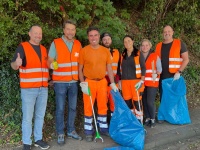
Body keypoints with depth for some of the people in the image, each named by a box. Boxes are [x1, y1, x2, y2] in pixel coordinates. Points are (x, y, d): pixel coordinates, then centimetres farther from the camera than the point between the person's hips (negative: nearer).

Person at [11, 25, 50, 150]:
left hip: (43, 88, 6)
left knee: (40, 116, 12)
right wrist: (16, 63, -34)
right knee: (27, 117, -1)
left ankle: (38, 139, 25)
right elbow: (13, 66, -12)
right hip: (28, 89, -5)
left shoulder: (44, 49, 14)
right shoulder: (22, 47, -4)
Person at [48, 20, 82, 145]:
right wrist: (52, 65, -27)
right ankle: (60, 133, 14)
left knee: (73, 107, 11)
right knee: (60, 108, 1)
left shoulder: (78, 44, 7)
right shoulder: (55, 43, -5)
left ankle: (71, 131, 25)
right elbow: (49, 61, -4)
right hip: (60, 82, -3)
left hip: (74, 82, 4)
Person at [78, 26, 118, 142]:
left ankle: (103, 128, 27)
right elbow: (80, 69, -2)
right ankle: (88, 131, 15)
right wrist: (83, 83, -11)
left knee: (103, 106, 12)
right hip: (89, 82, -3)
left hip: (102, 82, 3)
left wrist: (112, 83, 3)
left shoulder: (106, 51, 5)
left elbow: (109, 68, 8)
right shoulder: (84, 50, -4)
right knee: (88, 107, 3)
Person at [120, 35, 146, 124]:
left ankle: (139, 121, 3)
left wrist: (142, 81, -12)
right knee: (127, 102, 6)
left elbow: (143, 68, -4)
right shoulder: (123, 55, 13)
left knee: (137, 101, -6)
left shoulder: (138, 54, 0)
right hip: (125, 82, 4)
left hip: (136, 81, -4)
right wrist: (119, 81, 11)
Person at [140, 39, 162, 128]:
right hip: (142, 83, 3)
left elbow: (159, 69, 1)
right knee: (144, 101, 5)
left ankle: (152, 119, 11)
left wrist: (157, 72, -17)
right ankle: (147, 118, 21)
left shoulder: (155, 56, -1)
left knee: (150, 102, -8)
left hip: (152, 83, -3)